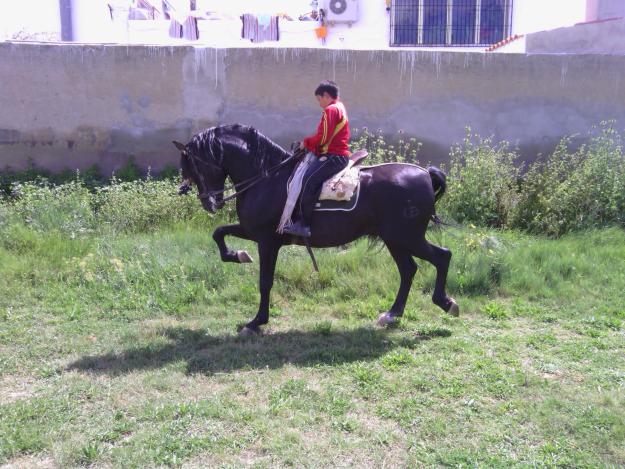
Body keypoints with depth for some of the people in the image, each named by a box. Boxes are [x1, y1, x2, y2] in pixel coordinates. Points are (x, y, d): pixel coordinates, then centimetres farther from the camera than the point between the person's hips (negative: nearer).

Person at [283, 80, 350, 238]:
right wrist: (310, 144, 14)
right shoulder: (340, 107, 22)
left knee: (309, 180, -22)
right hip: (338, 155, 11)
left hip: (333, 156, -11)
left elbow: (322, 138, -17)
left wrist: (306, 142, -2)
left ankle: (304, 225, -25)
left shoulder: (330, 110, -10)